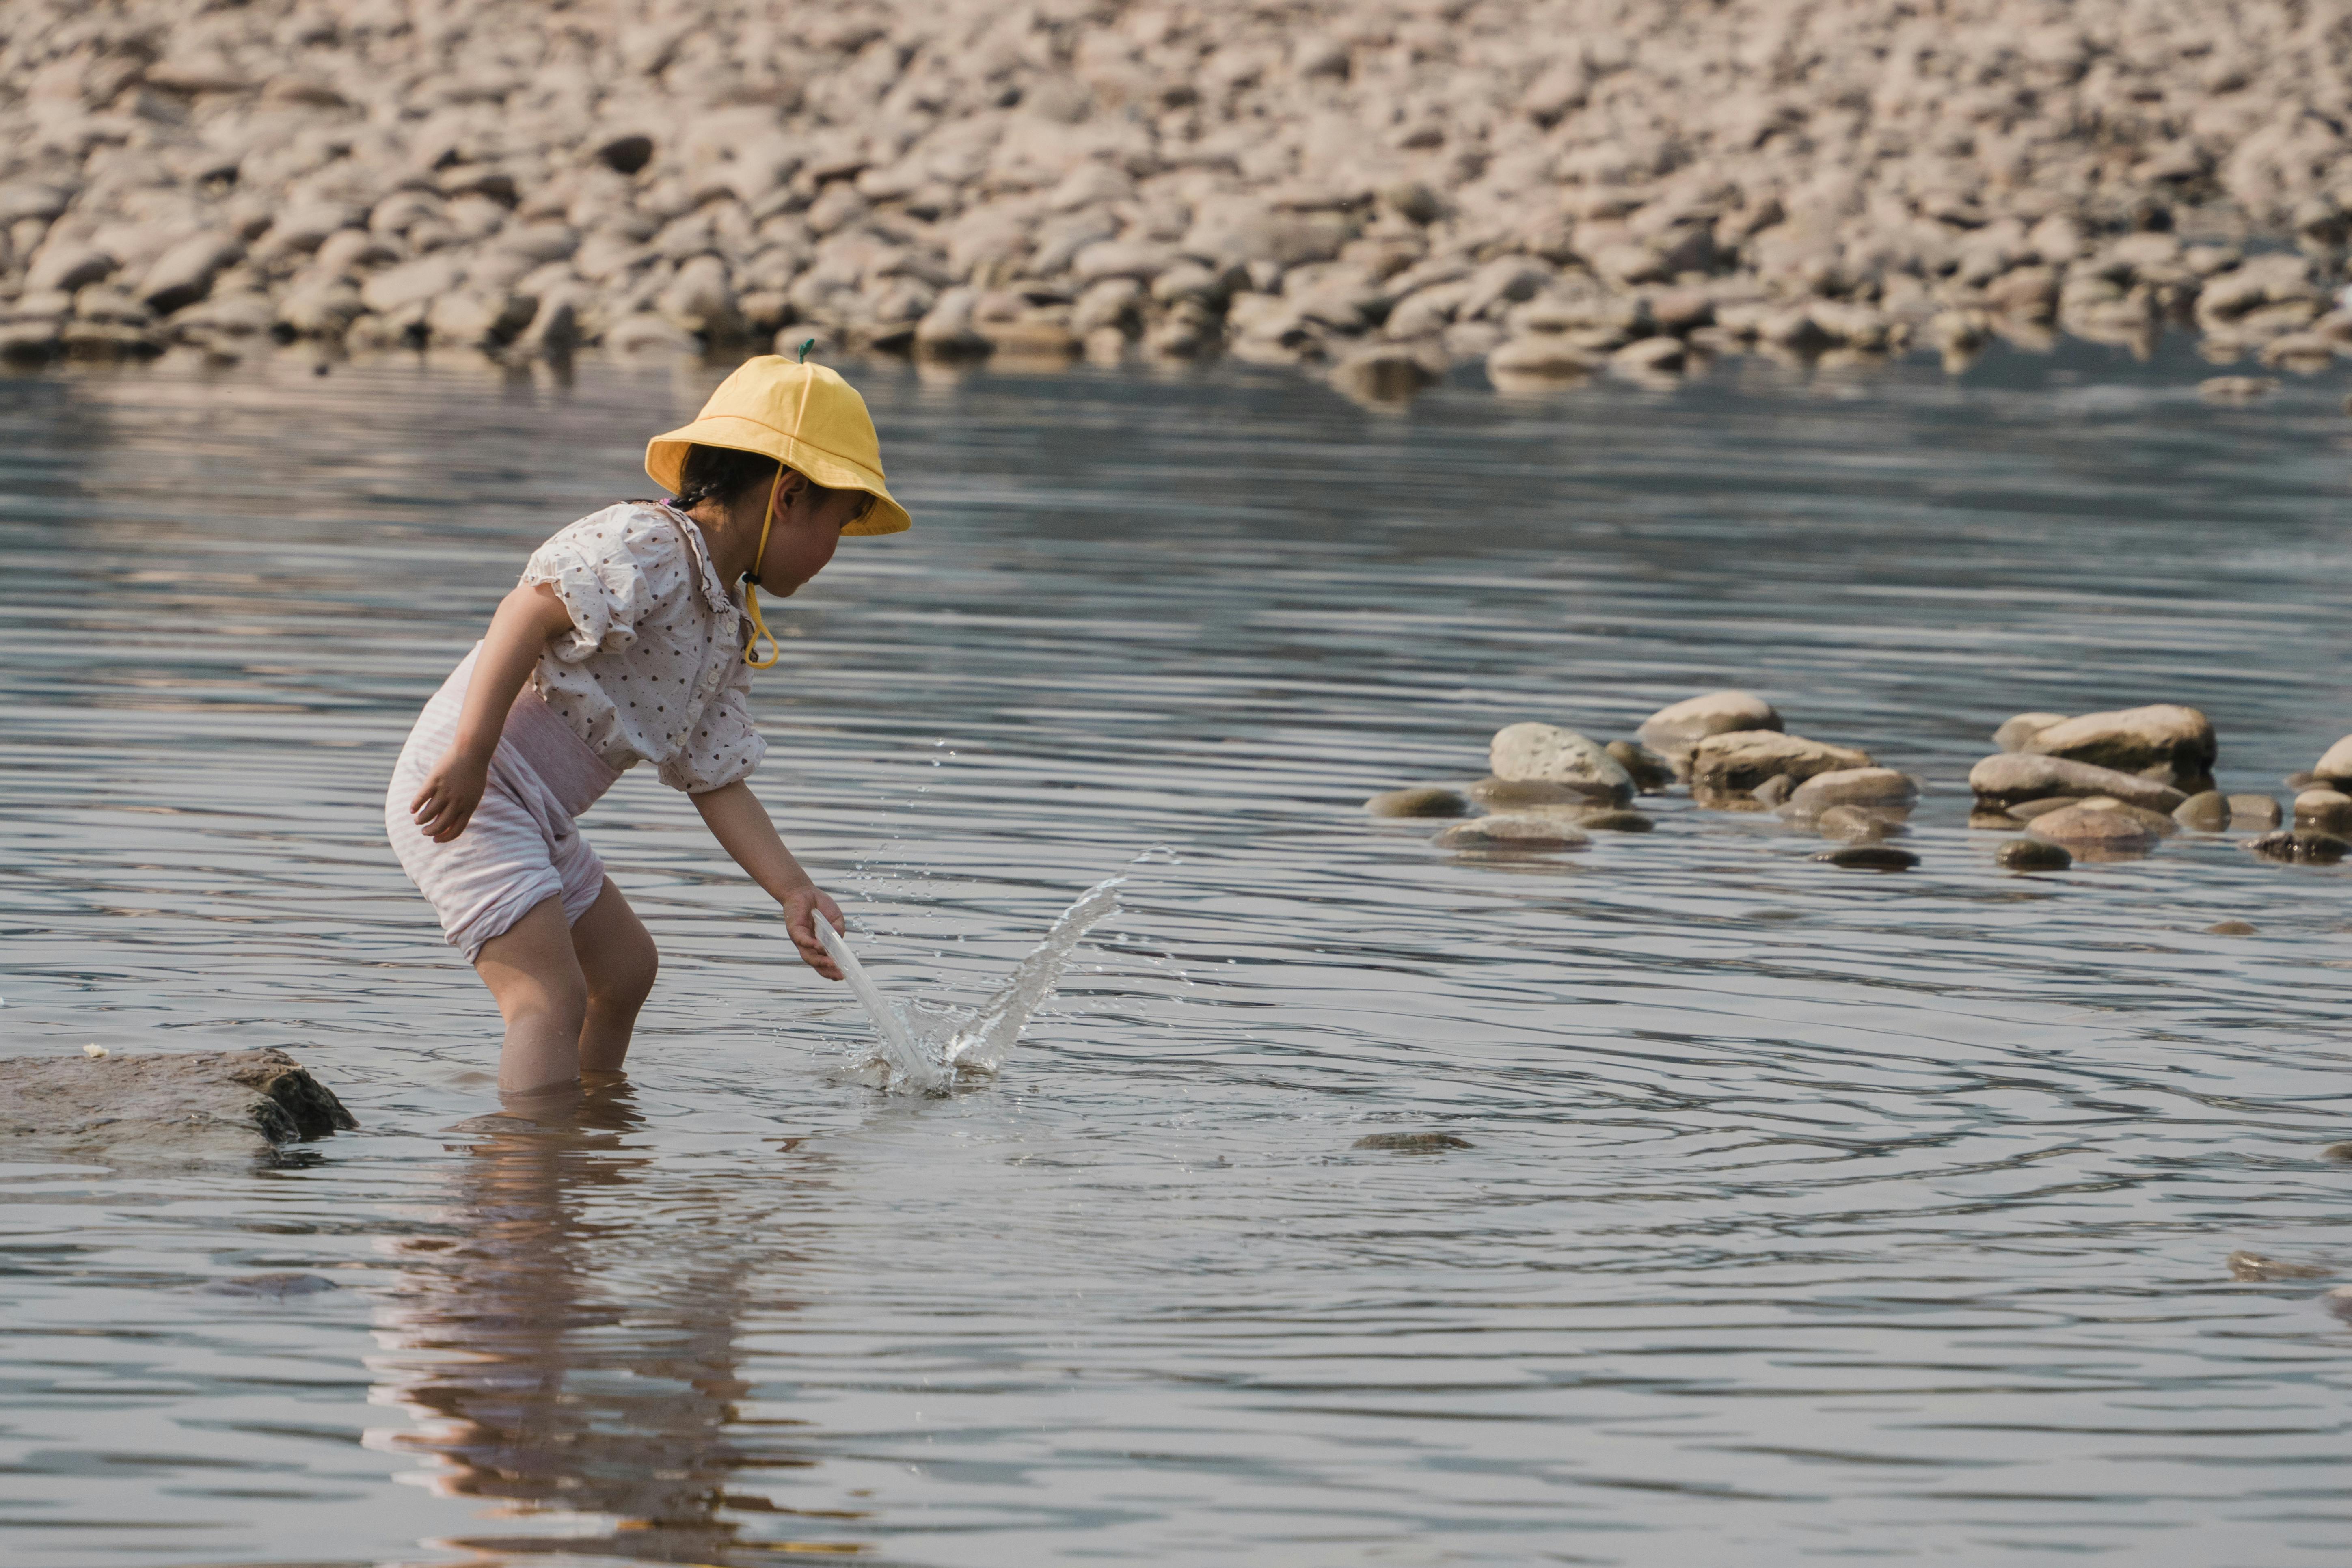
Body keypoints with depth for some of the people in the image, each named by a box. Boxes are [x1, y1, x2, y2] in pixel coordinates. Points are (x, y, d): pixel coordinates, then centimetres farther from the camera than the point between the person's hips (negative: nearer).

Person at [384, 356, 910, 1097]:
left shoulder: (730, 629, 15)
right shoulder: (648, 546, -15)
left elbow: (716, 782, 16)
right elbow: (531, 612, -29)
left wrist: (794, 892, 5)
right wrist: (471, 755, -37)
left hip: (535, 817, 11)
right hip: (461, 792, -11)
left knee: (625, 964, 25)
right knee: (551, 995, -20)